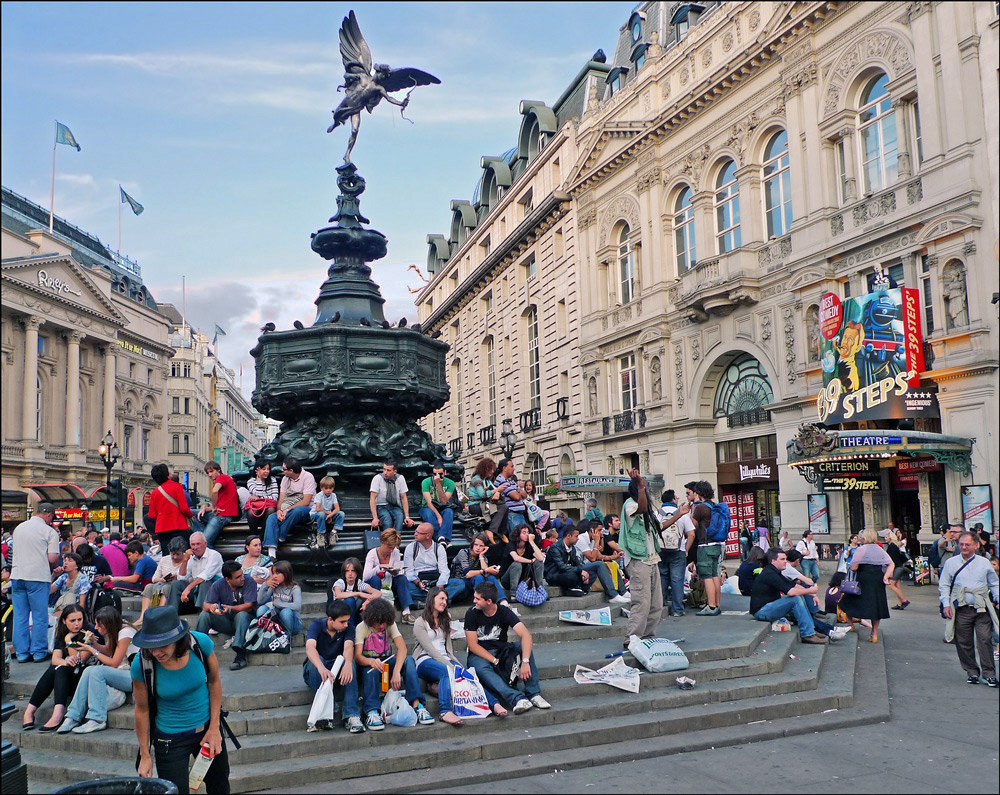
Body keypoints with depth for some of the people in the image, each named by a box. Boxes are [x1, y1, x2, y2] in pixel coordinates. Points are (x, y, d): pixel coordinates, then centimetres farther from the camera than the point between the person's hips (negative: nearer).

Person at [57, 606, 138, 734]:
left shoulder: (125, 632, -17)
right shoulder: (114, 632, 9)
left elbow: (114, 663, -14)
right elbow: (108, 650, 22)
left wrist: (91, 650, -6)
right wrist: (94, 643, 4)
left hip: (135, 678, -9)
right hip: (123, 673, 9)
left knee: (97, 671, -26)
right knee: (89, 670, -11)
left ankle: (97, 720, -26)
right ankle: (73, 717, -12)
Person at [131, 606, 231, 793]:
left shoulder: (200, 643, -23)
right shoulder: (142, 664, -24)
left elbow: (214, 682, -6)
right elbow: (142, 710, -10)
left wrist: (214, 728, -6)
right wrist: (145, 755, -2)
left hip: (207, 727, 2)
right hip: (171, 738, -2)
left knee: (220, 787, 18)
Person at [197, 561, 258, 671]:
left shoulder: (249, 583, -14)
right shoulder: (218, 585, -4)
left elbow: (249, 607, -22)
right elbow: (205, 605, -10)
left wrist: (230, 609, -39)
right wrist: (211, 607, -35)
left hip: (244, 621, -3)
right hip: (226, 623, 3)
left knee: (242, 615, -36)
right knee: (204, 615, -19)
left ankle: (241, 655, -40)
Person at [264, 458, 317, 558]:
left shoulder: (308, 477, -8)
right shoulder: (285, 479, 13)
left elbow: (306, 501, -16)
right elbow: (281, 498, 8)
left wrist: (287, 510, -22)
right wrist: (279, 510, -15)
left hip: (305, 511, -5)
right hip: (287, 512, 5)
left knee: (297, 510, -40)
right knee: (271, 518, -24)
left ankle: (280, 537, -26)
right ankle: (271, 552, -36)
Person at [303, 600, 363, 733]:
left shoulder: (348, 627, -8)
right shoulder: (316, 626, -15)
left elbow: (348, 647, -27)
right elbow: (310, 648, -35)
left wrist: (348, 663, -51)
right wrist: (321, 668, -55)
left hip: (337, 670, 1)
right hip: (314, 672, -1)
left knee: (349, 662, -31)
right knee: (317, 659, -34)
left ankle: (351, 715, -37)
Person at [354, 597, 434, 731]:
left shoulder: (390, 625, -4)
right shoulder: (362, 627, -11)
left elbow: (402, 648, -19)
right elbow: (357, 656, -24)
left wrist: (396, 671, -37)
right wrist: (371, 661, -48)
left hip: (387, 661, 3)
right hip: (367, 664, -3)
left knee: (408, 660, -26)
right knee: (372, 668, -38)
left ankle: (417, 705, -36)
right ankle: (372, 712, -47)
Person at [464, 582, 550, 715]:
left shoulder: (504, 612, -11)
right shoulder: (472, 613, -11)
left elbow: (526, 635, -23)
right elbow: (473, 645, -12)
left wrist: (525, 662, -37)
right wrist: (495, 661, -22)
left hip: (501, 651, 2)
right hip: (479, 655, -2)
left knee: (524, 646, -24)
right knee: (482, 669, -36)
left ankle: (533, 694, -27)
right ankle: (518, 699, -49)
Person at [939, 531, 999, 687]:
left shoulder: (984, 563, 9)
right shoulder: (951, 563, 7)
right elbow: (944, 586, 10)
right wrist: (946, 604, 0)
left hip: (982, 609, 0)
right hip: (961, 610, 1)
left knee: (985, 640, -7)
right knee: (964, 643, 2)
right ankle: (972, 672, 16)